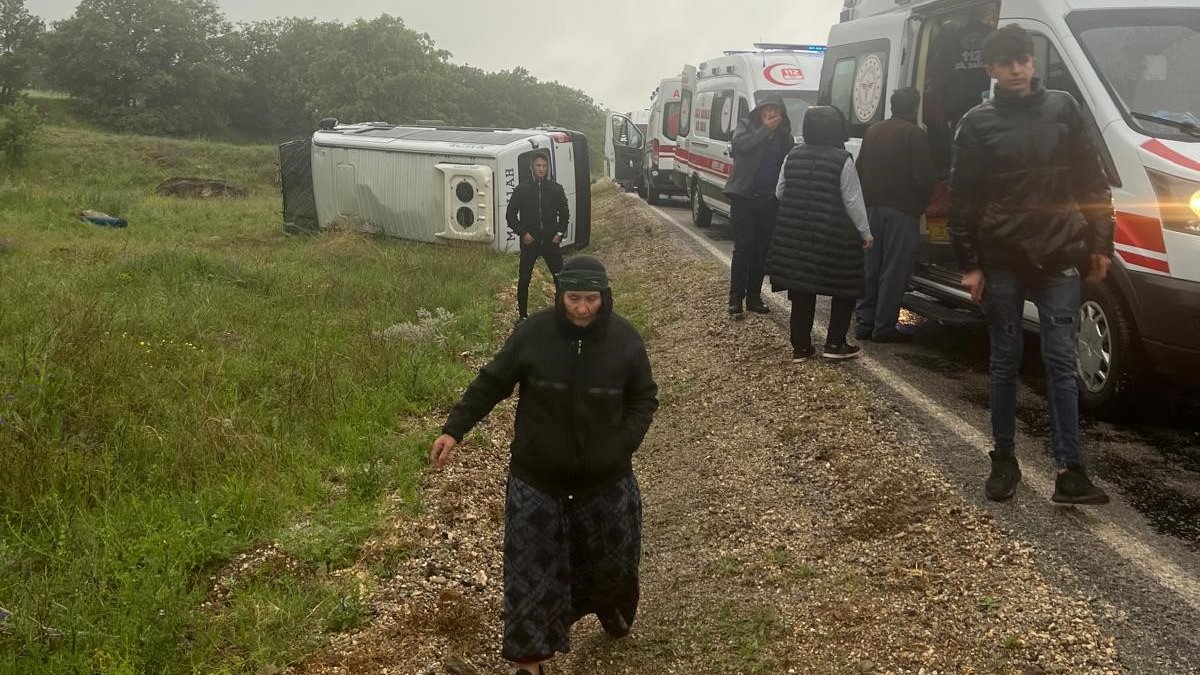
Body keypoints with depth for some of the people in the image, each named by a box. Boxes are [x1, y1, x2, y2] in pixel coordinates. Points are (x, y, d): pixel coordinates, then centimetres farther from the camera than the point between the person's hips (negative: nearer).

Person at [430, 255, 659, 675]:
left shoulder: (624, 340, -10)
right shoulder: (532, 334, -14)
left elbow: (644, 398, 2)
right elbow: (491, 384, -3)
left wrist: (625, 443, -11)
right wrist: (454, 430, -10)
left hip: (606, 477, 1)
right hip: (537, 477, -1)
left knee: (610, 555, 20)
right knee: (533, 566, 4)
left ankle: (611, 608, 53)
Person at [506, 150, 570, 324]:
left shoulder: (556, 189, 3)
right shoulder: (522, 190, 0)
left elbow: (565, 213, 11)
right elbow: (510, 214, 4)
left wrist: (560, 232, -2)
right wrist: (522, 232, -7)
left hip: (551, 241, 1)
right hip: (529, 242, -1)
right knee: (524, 279, 2)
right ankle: (523, 315, 14)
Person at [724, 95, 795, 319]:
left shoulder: (784, 134, 11)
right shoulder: (746, 125, 1)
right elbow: (740, 145, -20)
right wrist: (765, 129, -16)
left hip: (769, 200, 4)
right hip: (744, 197, -4)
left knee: (762, 249, 8)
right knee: (743, 248, -8)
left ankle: (754, 296, 17)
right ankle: (736, 299, -6)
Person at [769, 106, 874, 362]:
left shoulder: (793, 156, 4)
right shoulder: (842, 160, -11)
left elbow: (780, 192, 13)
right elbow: (853, 201, -10)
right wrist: (866, 233, 0)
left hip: (794, 235, 5)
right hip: (835, 239, -4)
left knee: (802, 289, 10)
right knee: (845, 289, 11)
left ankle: (801, 346, 12)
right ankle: (835, 344, 10)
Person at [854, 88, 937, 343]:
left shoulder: (873, 132, 10)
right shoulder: (916, 135, -10)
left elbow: (860, 170, 14)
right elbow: (924, 177, -11)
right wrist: (922, 202, 7)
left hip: (872, 207, 6)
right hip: (902, 210, -6)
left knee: (869, 267, 12)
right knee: (894, 271, -1)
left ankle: (865, 323, 14)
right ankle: (884, 327, 0)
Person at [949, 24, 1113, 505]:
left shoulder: (1063, 110, 6)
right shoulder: (978, 124, 2)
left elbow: (1092, 182, 9)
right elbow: (962, 201, 2)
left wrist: (1100, 244, 5)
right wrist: (969, 264, -2)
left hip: (1057, 258, 1)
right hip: (1001, 262, 0)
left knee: (1061, 361, -2)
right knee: (1005, 362, 7)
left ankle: (1069, 471, -2)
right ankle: (1004, 459, 19)